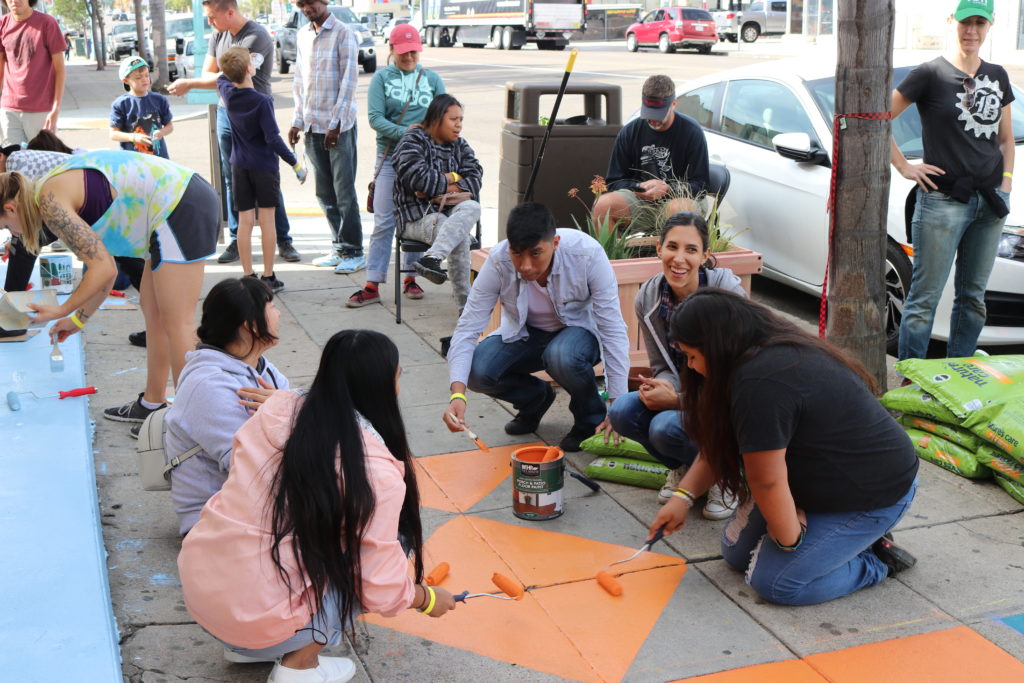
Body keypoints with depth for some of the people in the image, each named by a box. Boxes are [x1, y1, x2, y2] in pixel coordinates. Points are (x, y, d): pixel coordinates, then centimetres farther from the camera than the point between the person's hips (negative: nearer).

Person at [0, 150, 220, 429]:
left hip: (180, 208, -10)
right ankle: (152, 403, 27)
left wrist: (63, 310, -2)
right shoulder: (57, 190, 18)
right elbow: (102, 265, 21)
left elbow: (104, 269, -15)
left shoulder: (51, 202, -12)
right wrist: (79, 319, 27)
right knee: (153, 311, 18)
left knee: (177, 322, -7)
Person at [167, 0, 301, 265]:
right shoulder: (218, 35, 8)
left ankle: (283, 241, 6)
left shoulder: (257, 37, -17)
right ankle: (236, 241, 13)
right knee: (232, 181, 7)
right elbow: (209, 73, 11)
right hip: (227, 113, 6)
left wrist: (189, 83, -15)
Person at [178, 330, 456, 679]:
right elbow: (383, 591, -10)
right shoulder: (376, 473, -16)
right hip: (256, 623, -6)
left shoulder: (278, 408, -1)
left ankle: (246, 644, 19)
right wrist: (428, 598, 11)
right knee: (392, 541, 5)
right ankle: (298, 663, 4)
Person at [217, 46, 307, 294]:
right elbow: (273, 138, -20)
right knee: (267, 220, 2)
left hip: (239, 167, 5)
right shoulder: (262, 101, -18)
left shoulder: (227, 93, -2)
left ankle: (248, 276, 8)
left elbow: (221, 78, 23)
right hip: (264, 166, -4)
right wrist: (296, 164, -14)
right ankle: (268, 277, 6)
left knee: (245, 221, 5)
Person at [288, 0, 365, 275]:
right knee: (325, 193, 9)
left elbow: (349, 80, -12)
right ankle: (339, 247, 19)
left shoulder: (343, 34, -8)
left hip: (339, 126, -6)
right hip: (313, 126, 6)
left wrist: (336, 124, -16)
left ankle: (354, 252, 5)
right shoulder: (302, 36, 13)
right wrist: (298, 120, 11)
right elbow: (299, 80, 17)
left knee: (344, 191, -3)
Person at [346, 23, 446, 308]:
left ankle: (411, 278, 18)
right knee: (384, 222, -3)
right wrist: (404, 133, -19)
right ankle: (372, 286, -1)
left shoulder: (432, 78, 10)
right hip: (390, 158, -2)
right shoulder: (381, 78, 4)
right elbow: (375, 118, -6)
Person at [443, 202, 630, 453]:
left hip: (580, 329, -2)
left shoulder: (587, 253, -29)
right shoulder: (498, 260, -24)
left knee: (562, 356, -38)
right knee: (477, 371, -25)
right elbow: (467, 328, -22)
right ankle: (536, 399, 9)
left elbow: (613, 330, -24)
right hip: (526, 333, 3)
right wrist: (458, 394, -38)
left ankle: (591, 418, -5)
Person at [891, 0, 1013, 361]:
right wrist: (904, 167, -9)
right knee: (925, 297, -4)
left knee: (973, 296, 12)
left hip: (988, 202, 6)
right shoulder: (931, 74, -5)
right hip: (942, 200, -6)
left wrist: (1006, 182, 7)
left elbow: (1006, 138, 21)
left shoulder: (997, 77, 12)